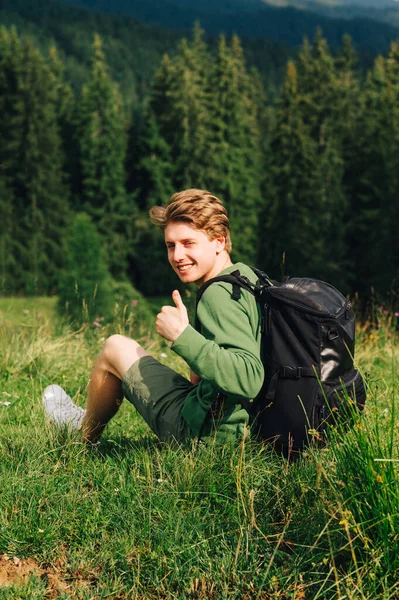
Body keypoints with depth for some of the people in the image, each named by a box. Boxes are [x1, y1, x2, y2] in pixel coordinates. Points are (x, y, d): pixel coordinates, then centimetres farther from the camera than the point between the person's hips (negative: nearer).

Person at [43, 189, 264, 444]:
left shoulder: (219, 293, -21)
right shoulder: (245, 275, 7)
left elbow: (249, 379, -34)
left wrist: (183, 335, -30)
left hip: (200, 430, -9)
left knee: (116, 348, 9)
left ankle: (83, 436, 36)